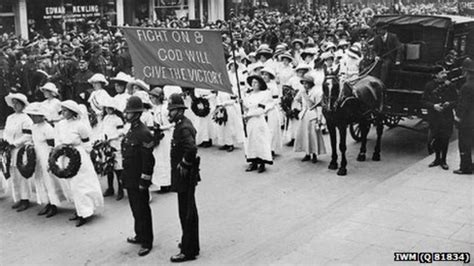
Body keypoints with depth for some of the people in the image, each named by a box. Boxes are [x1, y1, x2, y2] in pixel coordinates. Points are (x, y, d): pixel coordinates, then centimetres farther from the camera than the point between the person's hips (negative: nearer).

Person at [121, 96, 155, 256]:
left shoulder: (144, 133, -19)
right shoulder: (131, 131, 10)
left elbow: (148, 160, -20)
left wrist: (144, 181, -19)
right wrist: (124, 175, 19)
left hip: (139, 181, -9)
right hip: (130, 180, 9)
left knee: (142, 211, 0)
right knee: (135, 209, 19)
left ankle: (147, 243, 10)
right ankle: (140, 235, 33)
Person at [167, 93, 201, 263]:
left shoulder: (183, 128, -21)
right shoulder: (183, 124, 10)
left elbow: (192, 148, -37)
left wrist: (184, 165, -24)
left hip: (185, 177, -11)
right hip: (185, 178, 11)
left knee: (186, 213, -2)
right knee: (189, 212, 21)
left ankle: (188, 251, 7)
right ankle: (190, 243, 35)